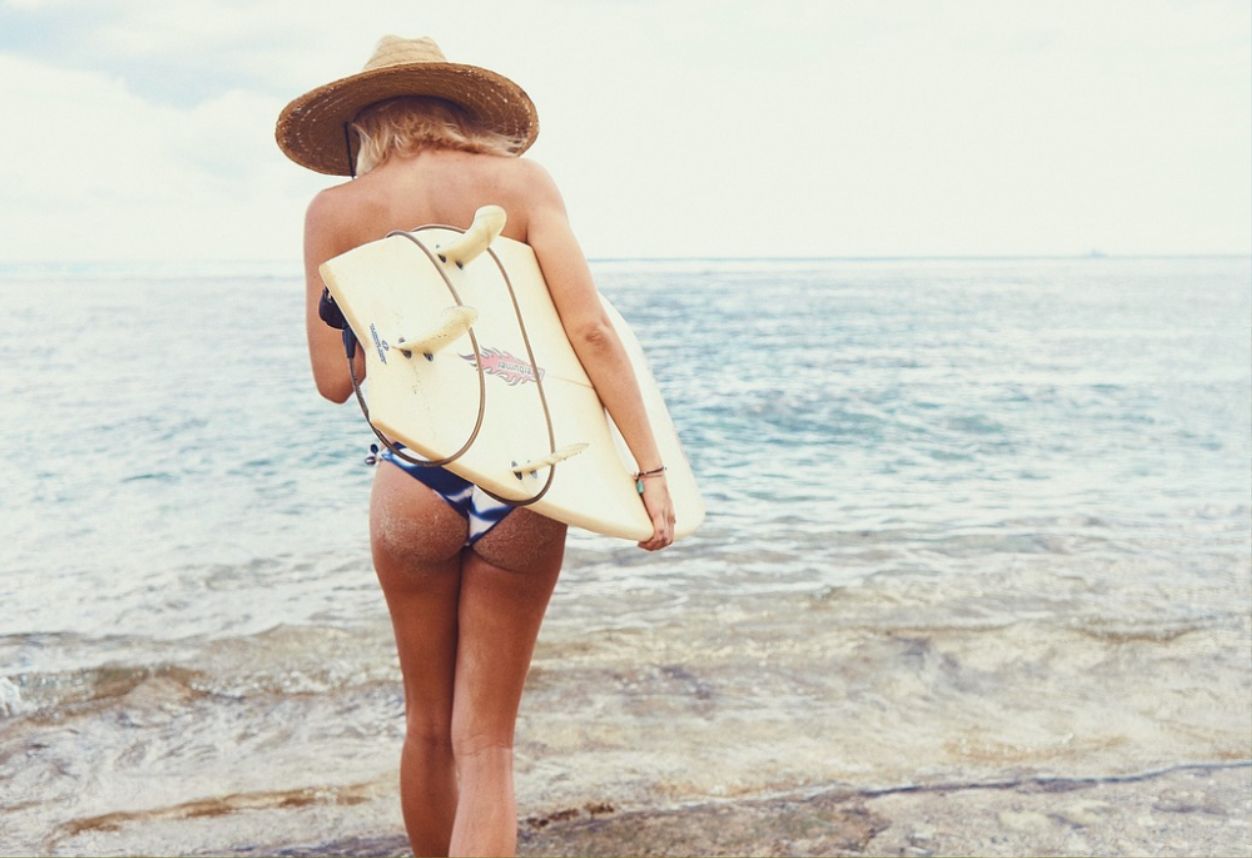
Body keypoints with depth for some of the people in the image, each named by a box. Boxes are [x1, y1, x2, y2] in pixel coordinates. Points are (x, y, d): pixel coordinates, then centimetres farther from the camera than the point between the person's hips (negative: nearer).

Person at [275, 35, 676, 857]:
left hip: (414, 483, 1)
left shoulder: (337, 210, 2)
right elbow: (590, 330, -9)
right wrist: (652, 468, -8)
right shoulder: (521, 180, 1)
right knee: (486, 746, 9)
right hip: (524, 489, 0)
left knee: (430, 726, 22)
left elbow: (335, 378, 2)